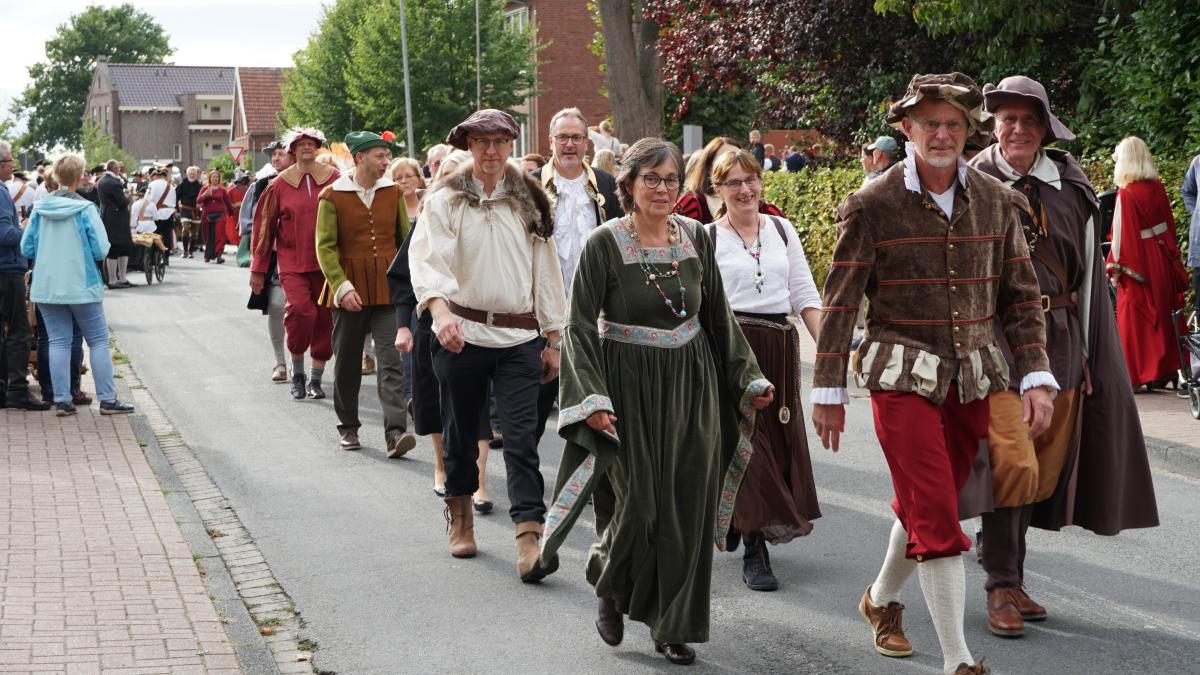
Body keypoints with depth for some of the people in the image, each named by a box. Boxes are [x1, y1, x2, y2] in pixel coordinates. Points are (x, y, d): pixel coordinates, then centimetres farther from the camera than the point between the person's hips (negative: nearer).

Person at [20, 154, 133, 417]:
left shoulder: (40, 209, 0)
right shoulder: (85, 208, -11)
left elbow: (26, 248, 3)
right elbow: (101, 249, -12)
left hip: (47, 286, 4)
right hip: (81, 286, -3)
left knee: (58, 341, 9)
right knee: (98, 341, 6)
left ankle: (61, 400, 8)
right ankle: (107, 399, 5)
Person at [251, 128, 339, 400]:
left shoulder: (335, 179, 3)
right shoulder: (279, 185, 3)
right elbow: (265, 226, 7)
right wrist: (258, 269, 8)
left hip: (327, 263, 1)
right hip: (292, 263, -1)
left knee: (324, 319, 4)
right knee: (299, 310, -19)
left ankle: (316, 380, 19)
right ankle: (297, 372, 2)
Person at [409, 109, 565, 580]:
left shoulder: (530, 201, 9)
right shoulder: (446, 199, 0)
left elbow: (546, 271, 12)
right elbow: (427, 258, -15)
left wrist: (552, 338, 10)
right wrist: (440, 309, -34)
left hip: (519, 337, 1)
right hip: (461, 333, -1)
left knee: (521, 435, -9)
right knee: (460, 431, 12)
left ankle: (529, 540, -13)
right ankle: (461, 518, 33)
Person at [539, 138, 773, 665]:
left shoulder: (695, 237, 3)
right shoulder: (605, 243, -9)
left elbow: (718, 316, 12)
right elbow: (580, 327, -9)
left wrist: (747, 379, 12)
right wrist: (592, 398, -18)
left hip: (692, 383, 4)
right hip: (629, 386, -4)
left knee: (686, 506, 4)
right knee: (637, 501, -5)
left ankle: (673, 624, 19)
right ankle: (609, 590, 27)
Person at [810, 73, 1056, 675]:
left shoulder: (997, 202, 3)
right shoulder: (873, 204, -7)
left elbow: (1021, 296, 8)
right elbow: (839, 302, -4)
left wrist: (1036, 377, -1)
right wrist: (828, 392, -4)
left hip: (974, 378, 4)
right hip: (902, 376, -4)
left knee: (925, 503, 16)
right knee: (936, 514, -9)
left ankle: (882, 599, 42)